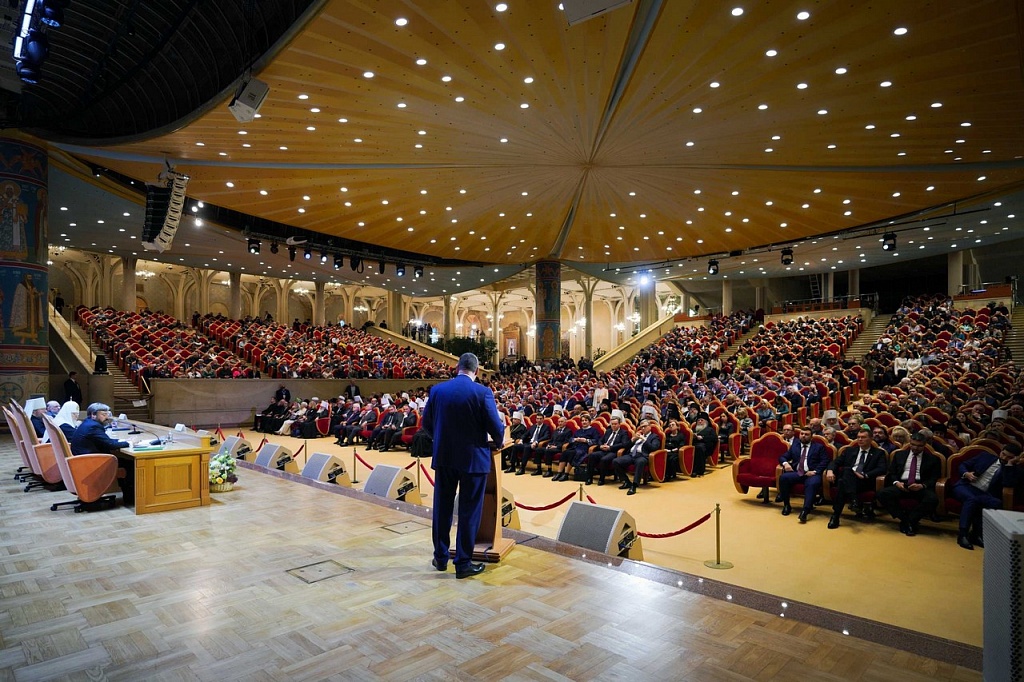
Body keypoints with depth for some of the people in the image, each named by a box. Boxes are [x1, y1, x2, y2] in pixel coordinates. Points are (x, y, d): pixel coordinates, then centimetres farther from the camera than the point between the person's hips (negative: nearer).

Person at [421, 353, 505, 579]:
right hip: (474, 458, -4)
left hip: (443, 457, 4)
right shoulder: (483, 392, -13)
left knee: (442, 507, 16)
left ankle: (440, 556, 29)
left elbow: (426, 423, 6)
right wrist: (497, 443, 9)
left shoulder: (437, 390, -1)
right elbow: (496, 427, -12)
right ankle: (463, 563, 14)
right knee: (469, 511, 6)